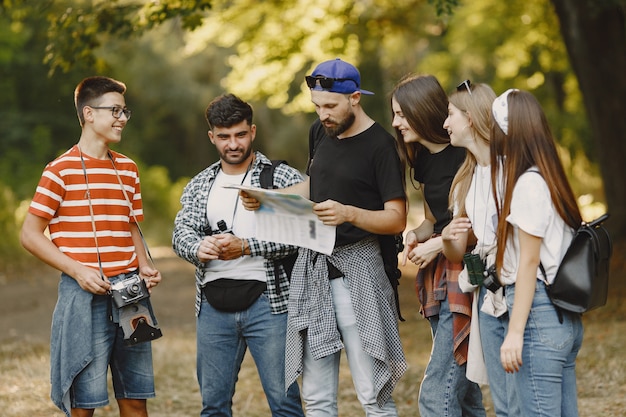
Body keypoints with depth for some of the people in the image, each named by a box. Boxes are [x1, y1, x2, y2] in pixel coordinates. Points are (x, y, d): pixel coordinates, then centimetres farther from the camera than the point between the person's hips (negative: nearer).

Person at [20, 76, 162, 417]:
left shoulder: (128, 169, 13)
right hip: (85, 295, -5)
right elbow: (30, 235, -5)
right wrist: (78, 270, -15)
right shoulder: (61, 170, -5)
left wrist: (145, 267, 4)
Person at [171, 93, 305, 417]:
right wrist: (198, 247, -19)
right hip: (214, 302, 4)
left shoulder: (284, 178, 0)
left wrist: (245, 247, -20)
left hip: (266, 300, -4)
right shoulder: (199, 186, 15)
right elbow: (181, 232, 4)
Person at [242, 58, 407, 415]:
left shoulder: (380, 145, -11)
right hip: (313, 266, 7)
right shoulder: (320, 132, 11)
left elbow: (397, 219, -12)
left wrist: (349, 213, -28)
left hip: (357, 269, -7)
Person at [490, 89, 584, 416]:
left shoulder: (528, 184, -13)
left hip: (538, 314, -9)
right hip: (565, 316, 9)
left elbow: (529, 262, -16)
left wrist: (515, 332, -16)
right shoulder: (550, 178, 13)